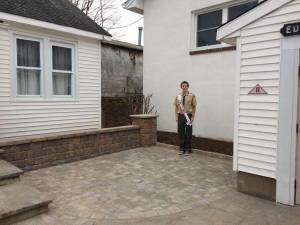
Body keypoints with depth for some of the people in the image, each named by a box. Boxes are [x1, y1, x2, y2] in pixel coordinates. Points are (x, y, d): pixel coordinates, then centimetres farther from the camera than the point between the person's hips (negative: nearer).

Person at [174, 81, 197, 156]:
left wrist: (192, 117, -8)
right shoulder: (178, 96, 6)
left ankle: (188, 149, 16)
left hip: (188, 116, -3)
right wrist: (176, 117, 2)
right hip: (180, 116, 3)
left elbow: (194, 107, -3)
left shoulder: (192, 96, -4)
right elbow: (176, 107, 9)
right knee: (181, 133, 8)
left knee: (188, 133, 4)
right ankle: (181, 148, 20)